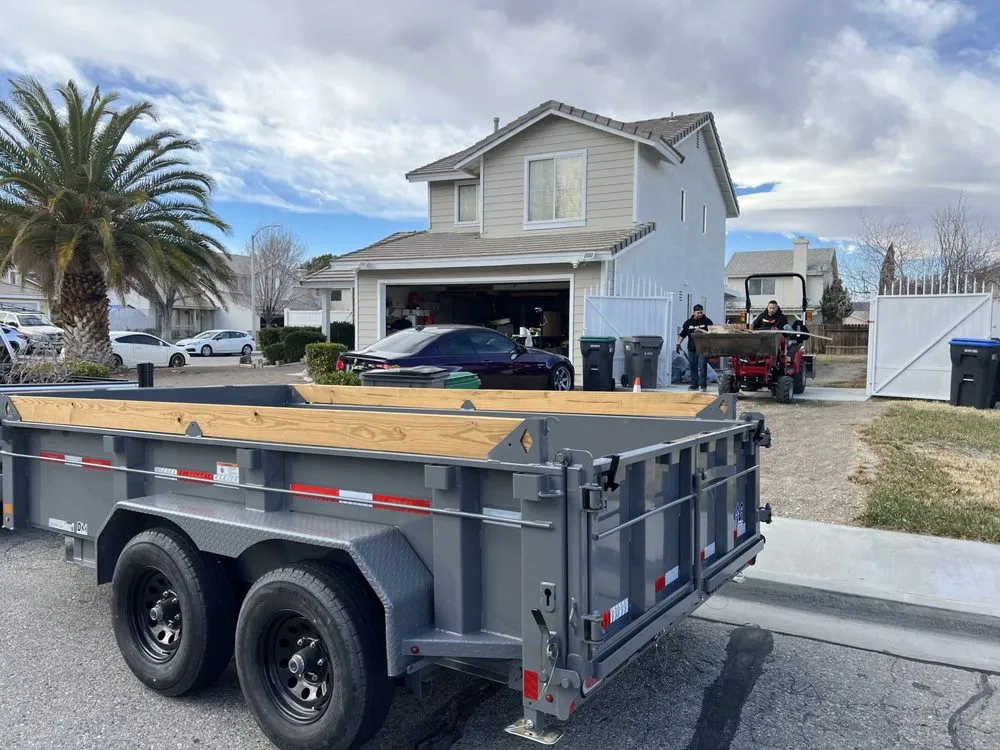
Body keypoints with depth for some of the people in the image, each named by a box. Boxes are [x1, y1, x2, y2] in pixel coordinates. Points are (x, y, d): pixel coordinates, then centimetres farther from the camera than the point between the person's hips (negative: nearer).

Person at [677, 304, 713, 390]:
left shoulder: (707, 321, 2)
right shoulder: (688, 322, 9)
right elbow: (682, 334, 12)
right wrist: (678, 343, 4)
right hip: (692, 349, 3)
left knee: (702, 367, -9)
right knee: (693, 367, 6)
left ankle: (703, 385, -5)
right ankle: (694, 385, 13)